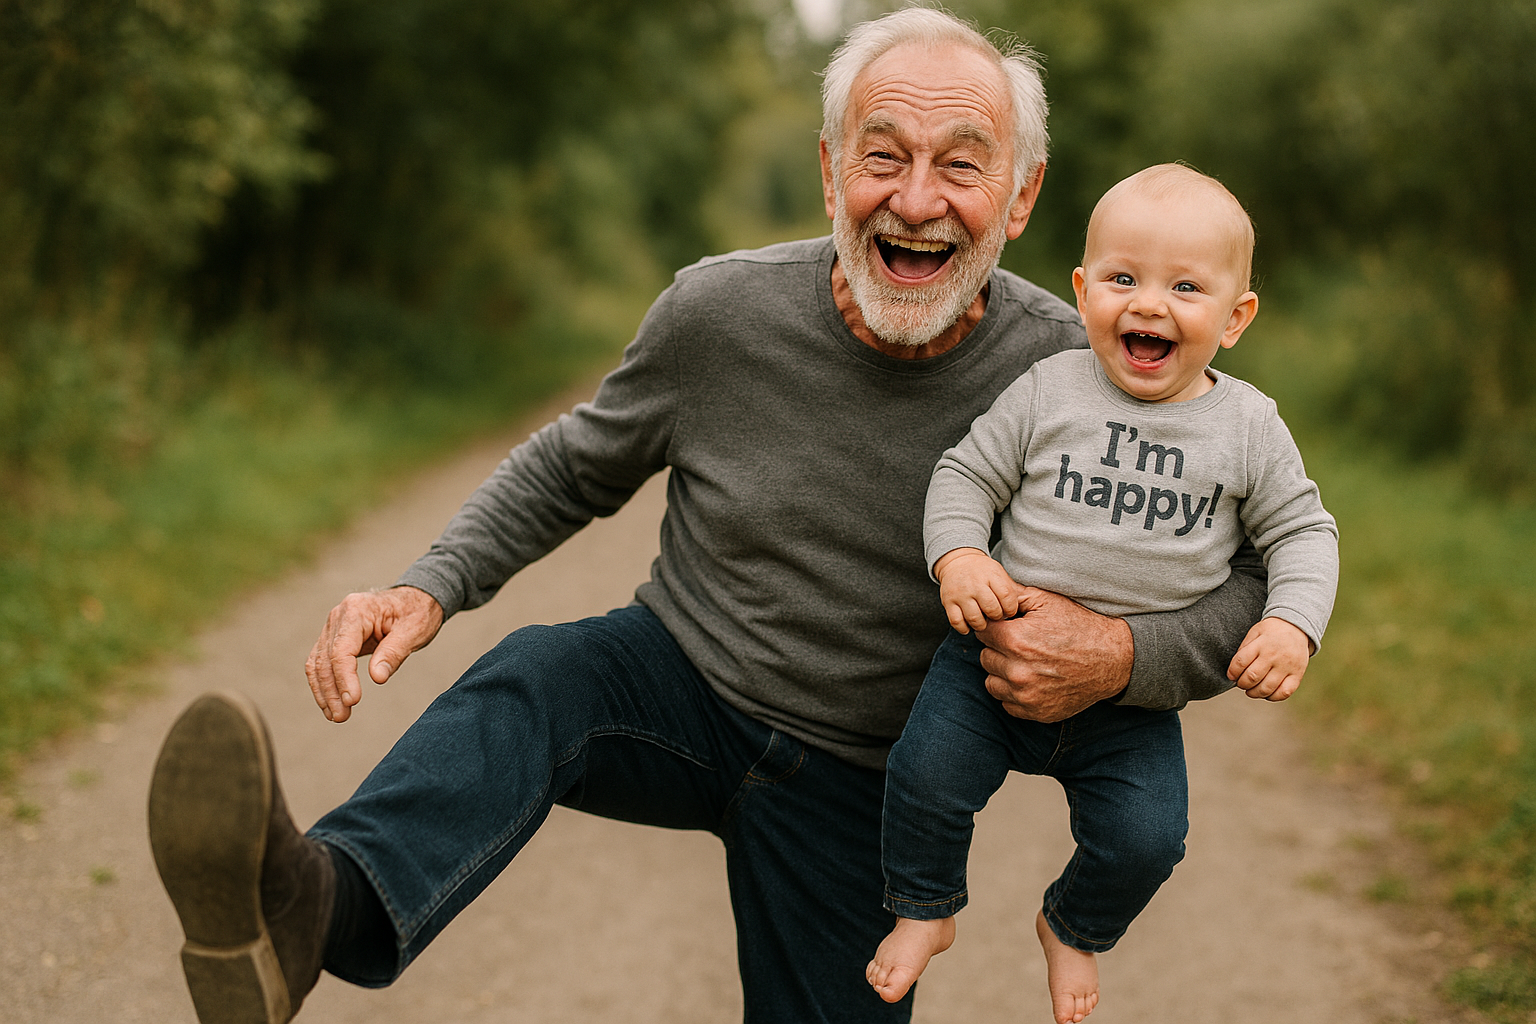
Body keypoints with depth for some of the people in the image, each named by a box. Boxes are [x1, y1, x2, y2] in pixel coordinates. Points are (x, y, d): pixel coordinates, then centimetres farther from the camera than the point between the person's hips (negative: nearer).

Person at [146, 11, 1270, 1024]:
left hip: (853, 784, 1)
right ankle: (308, 908, -56)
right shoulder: (721, 311, -15)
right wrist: (432, 586, -14)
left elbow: (1253, 575, -11)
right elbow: (575, 467, 2)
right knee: (533, 678, -32)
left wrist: (1124, 656, -32)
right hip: (677, 682, 0)